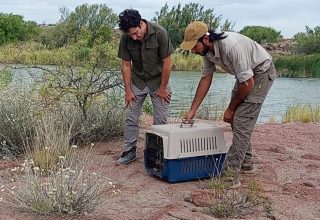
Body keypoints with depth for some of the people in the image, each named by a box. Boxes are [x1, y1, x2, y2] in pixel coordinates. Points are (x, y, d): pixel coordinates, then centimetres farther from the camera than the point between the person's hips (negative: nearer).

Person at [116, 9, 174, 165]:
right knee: (130, 117, 1)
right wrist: (128, 90, -6)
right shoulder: (125, 38, -15)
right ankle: (129, 151, 11)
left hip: (158, 80, -2)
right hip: (137, 81, 3)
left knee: (160, 119, -1)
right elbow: (126, 64, -6)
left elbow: (167, 62, -17)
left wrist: (163, 88, -12)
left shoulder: (159, 33, -24)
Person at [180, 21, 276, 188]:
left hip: (261, 72, -9)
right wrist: (192, 111, 2)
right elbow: (205, 80, 3)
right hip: (246, 75, 9)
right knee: (236, 119, 14)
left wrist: (231, 109, -15)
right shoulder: (208, 50, -8)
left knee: (242, 121, -16)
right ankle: (246, 164, 29)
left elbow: (248, 83, -29)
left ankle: (232, 176, -15)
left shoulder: (232, 46, -35)